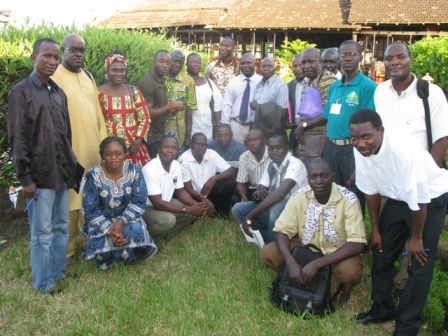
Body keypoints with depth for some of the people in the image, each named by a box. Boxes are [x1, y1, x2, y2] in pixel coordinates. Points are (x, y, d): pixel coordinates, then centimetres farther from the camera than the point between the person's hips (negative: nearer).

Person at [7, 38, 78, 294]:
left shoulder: (59, 92, 12)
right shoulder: (21, 91, -6)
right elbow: (17, 139, -9)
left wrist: (72, 167, 14)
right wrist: (26, 177, -13)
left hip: (63, 172, 6)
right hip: (40, 174, -6)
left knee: (62, 227, 15)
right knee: (42, 233, 3)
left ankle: (60, 272, 30)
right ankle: (44, 284, 17)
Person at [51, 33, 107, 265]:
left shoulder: (88, 77, 15)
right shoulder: (53, 77, -9)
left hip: (93, 151, 7)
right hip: (68, 153, -6)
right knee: (69, 202, 0)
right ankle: (66, 251, 14)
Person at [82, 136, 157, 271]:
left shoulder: (134, 170, -11)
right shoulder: (94, 175, -16)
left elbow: (140, 203, -11)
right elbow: (90, 210, -15)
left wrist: (122, 221, -26)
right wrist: (109, 229, -27)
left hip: (126, 219, 2)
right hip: (101, 222, -2)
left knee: (137, 229, -29)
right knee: (104, 242, -31)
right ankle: (104, 257, 9)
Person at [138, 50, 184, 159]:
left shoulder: (162, 81, 9)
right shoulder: (147, 82, -19)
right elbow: (146, 113, -23)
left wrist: (171, 109, 1)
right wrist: (171, 106, -18)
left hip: (160, 136, 9)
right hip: (150, 139, -9)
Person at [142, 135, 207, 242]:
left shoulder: (176, 165, -4)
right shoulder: (150, 169, -28)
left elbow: (180, 191, 7)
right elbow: (157, 204, -29)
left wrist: (194, 204, -15)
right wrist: (188, 209, -29)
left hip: (164, 203, 8)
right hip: (145, 208, -8)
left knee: (194, 211, -4)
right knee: (168, 219, -35)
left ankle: (162, 233, 0)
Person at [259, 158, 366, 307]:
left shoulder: (348, 200, -23)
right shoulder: (299, 197, -14)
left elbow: (358, 244, -28)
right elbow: (281, 230, -13)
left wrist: (317, 264, -35)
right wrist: (291, 262, -33)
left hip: (339, 252, -2)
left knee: (350, 271, -37)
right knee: (267, 253, -19)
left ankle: (345, 286, 2)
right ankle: (299, 281, 7)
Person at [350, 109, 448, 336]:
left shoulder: (404, 149, -37)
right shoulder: (360, 150, -18)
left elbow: (418, 200, -27)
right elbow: (370, 190, -3)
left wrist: (417, 237, -14)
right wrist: (375, 229, 5)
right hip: (398, 197, 6)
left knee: (419, 264, -4)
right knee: (382, 253, 10)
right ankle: (382, 308, 31)